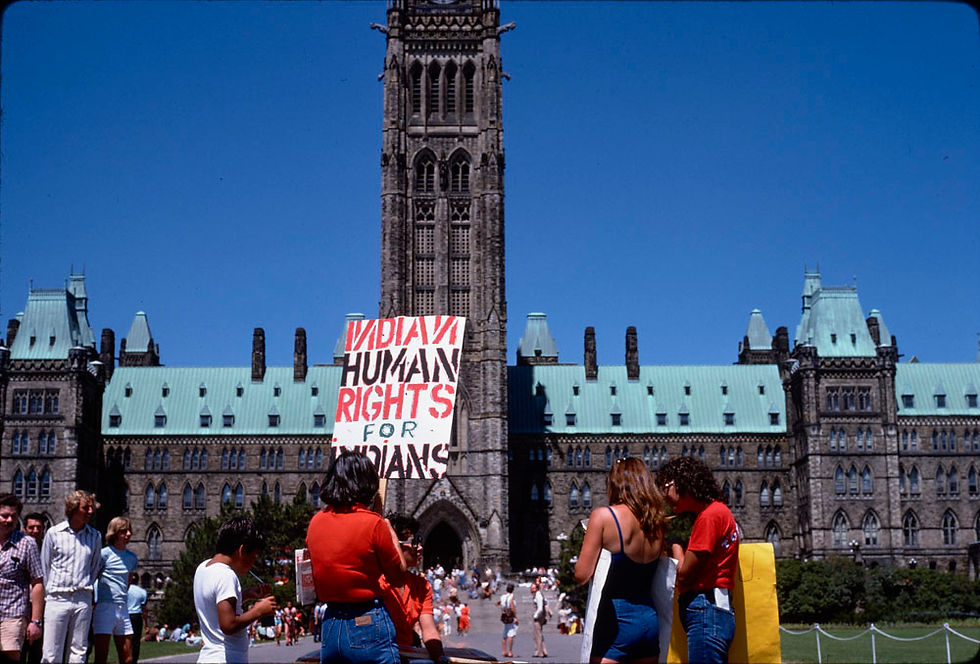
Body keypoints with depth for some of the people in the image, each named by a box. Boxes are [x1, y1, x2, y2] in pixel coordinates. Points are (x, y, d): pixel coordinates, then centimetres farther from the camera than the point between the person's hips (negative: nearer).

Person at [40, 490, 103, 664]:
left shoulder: (95, 536, 8)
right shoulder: (53, 533, 2)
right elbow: (44, 567, 7)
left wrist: (86, 589, 12)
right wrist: (49, 594, 7)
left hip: (83, 600, 2)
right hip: (57, 598, -2)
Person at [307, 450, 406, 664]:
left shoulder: (316, 522, 5)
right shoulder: (373, 523, -12)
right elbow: (398, 578, -2)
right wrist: (391, 532, 11)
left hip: (329, 626, 6)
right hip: (368, 624, -6)